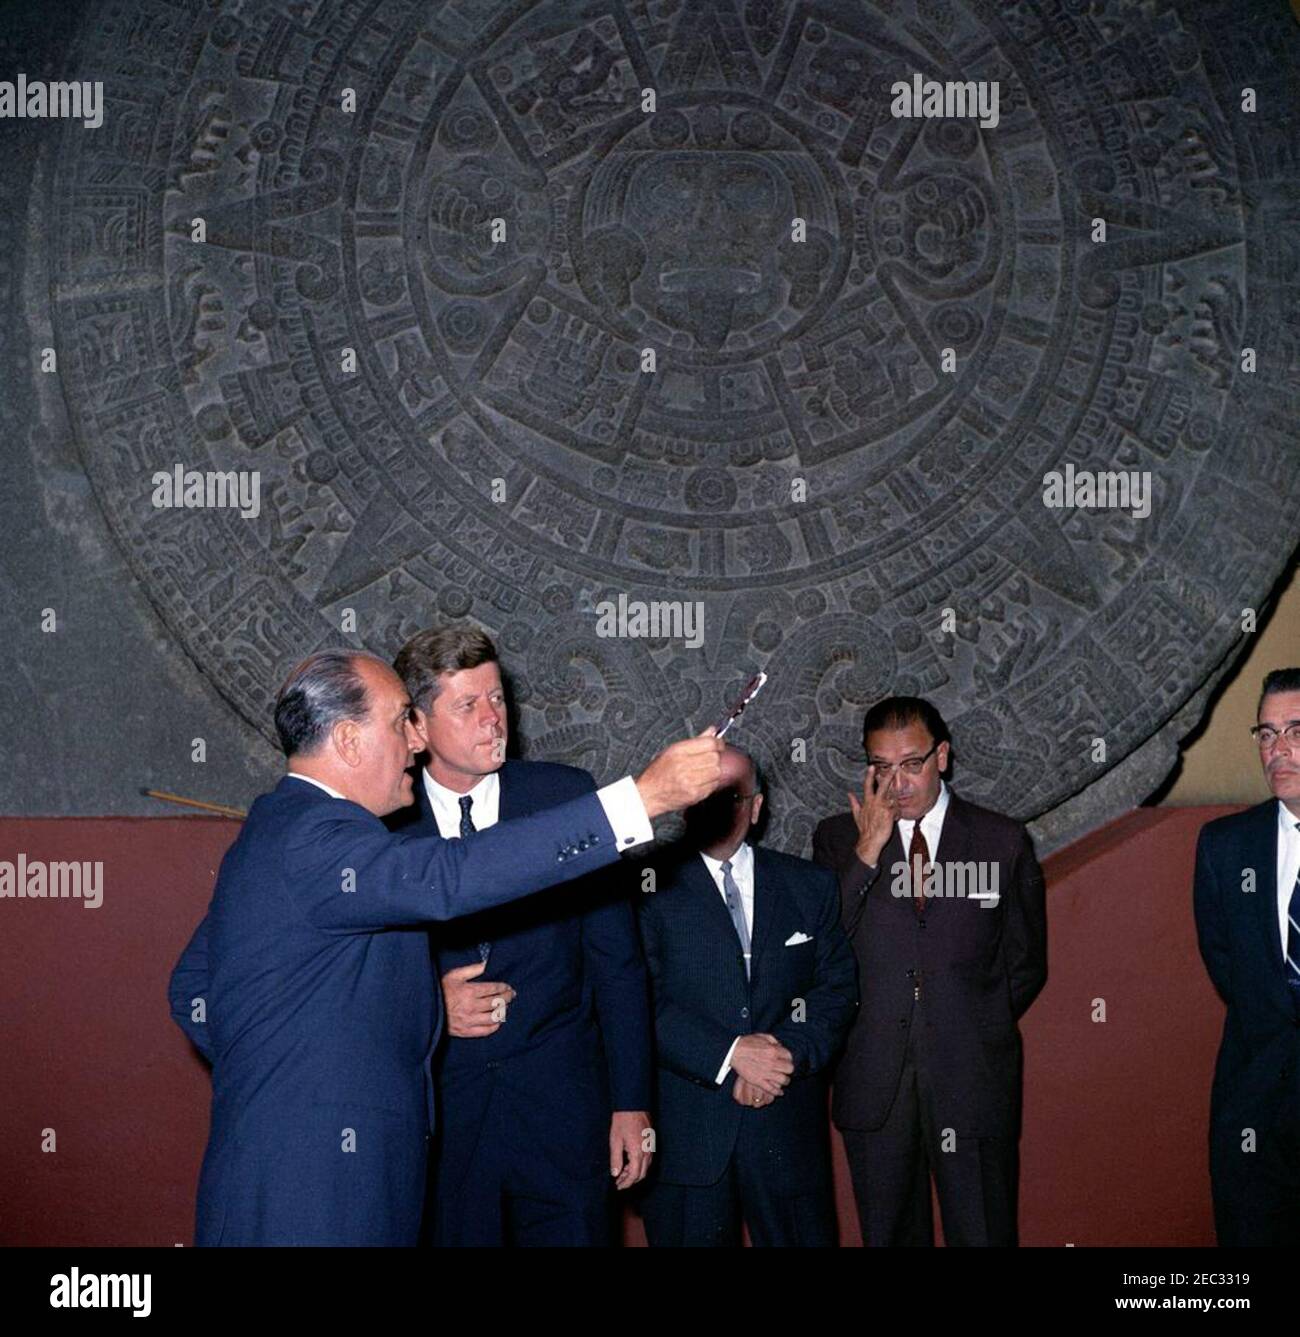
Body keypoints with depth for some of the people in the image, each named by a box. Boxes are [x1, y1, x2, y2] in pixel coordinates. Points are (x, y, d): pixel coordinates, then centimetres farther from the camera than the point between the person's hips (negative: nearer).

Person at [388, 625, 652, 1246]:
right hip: (439, 1113, 0)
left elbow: (617, 960, 1)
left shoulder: (567, 795, -2)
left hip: (559, 1103, 0)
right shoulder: (384, 822, -2)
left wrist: (631, 1101, 0)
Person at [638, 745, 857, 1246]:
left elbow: (837, 988, 5)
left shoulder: (810, 886, 10)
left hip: (786, 1128, 3)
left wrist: (790, 1054, -12)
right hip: (684, 1129, -2)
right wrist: (730, 1054, -18)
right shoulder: (651, 889, -1)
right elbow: (644, 1003, -9)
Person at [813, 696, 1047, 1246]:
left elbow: (1025, 964, 11)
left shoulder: (1004, 841, 4)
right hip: (874, 1083, 1)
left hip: (972, 1080, -1)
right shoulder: (838, 839, 4)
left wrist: (977, 1031, 3)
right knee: (888, 1233, 10)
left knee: (983, 1232, 3)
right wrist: (868, 850, -13)